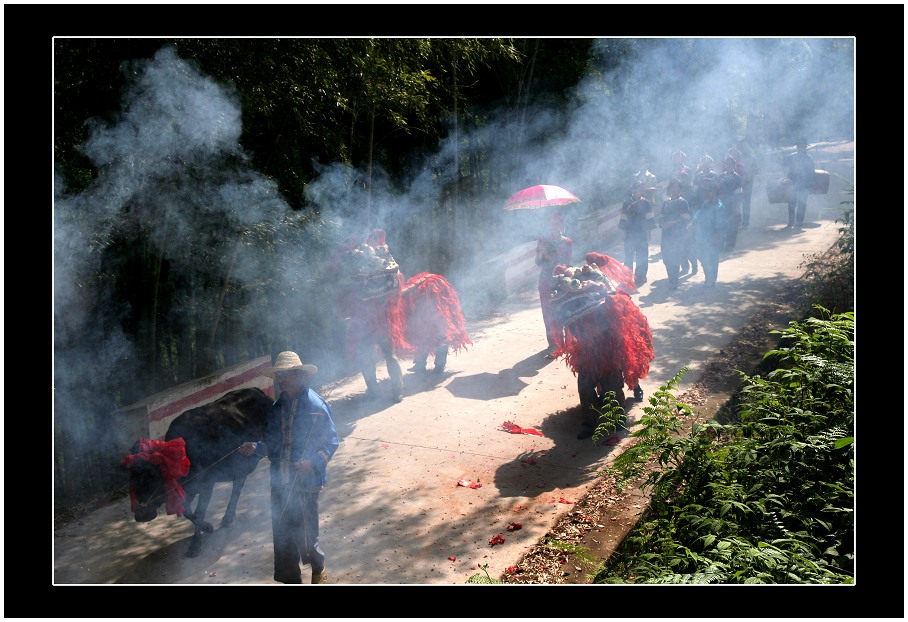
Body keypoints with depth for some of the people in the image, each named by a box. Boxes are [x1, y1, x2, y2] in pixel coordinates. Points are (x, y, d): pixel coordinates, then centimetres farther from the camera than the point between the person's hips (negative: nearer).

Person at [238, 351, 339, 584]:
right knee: (282, 534, 12)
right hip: (280, 482, 5)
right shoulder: (278, 406, 4)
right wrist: (256, 447, -8)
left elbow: (331, 442, -8)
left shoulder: (316, 406, -13)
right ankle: (290, 578, 32)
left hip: (306, 481, -5)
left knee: (305, 534, 4)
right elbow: (273, 442, 12)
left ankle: (318, 569, 35)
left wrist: (313, 462, -23)